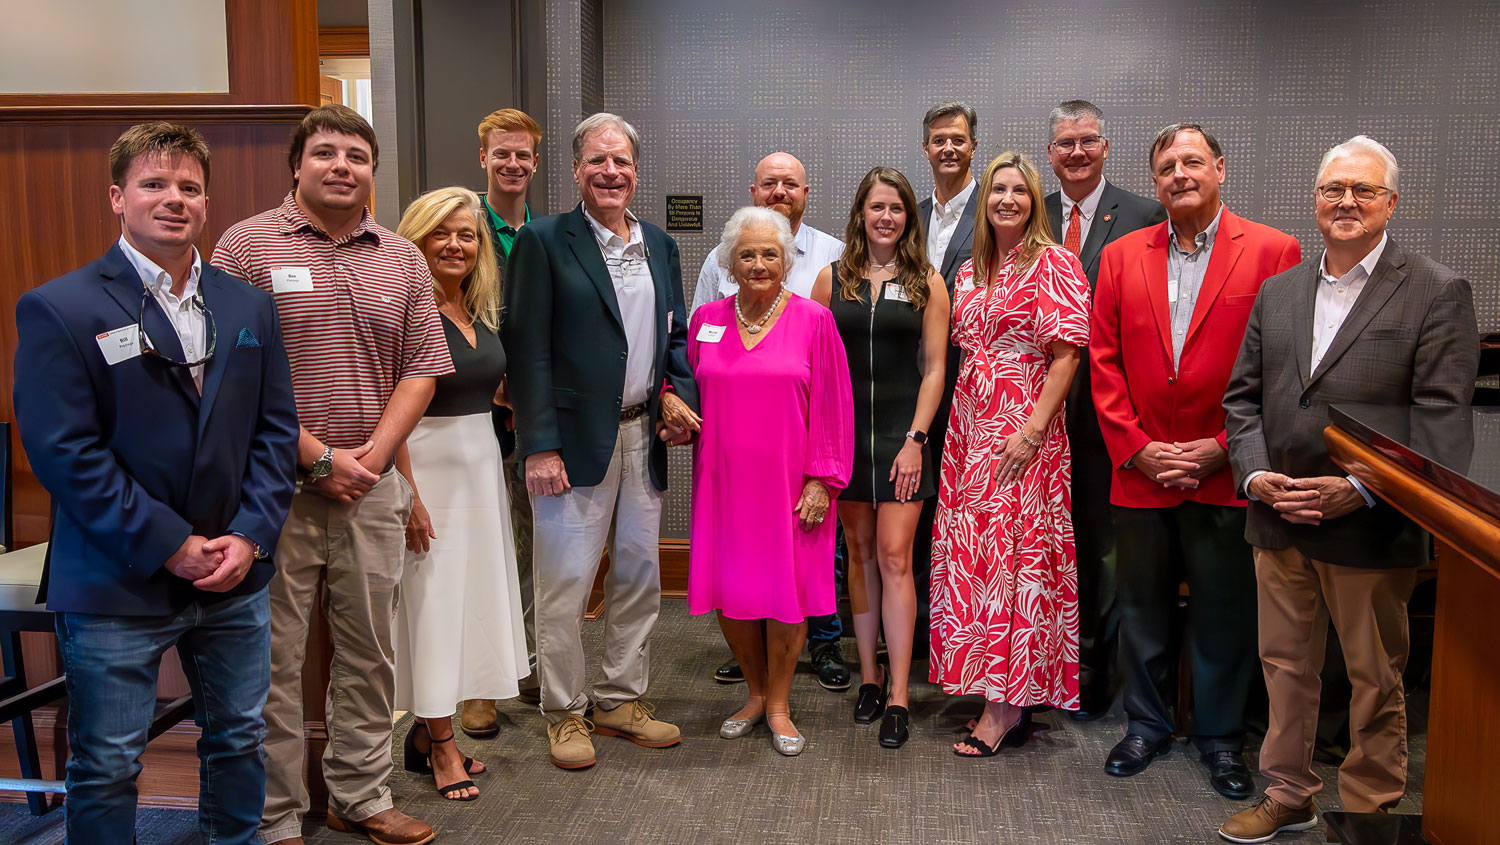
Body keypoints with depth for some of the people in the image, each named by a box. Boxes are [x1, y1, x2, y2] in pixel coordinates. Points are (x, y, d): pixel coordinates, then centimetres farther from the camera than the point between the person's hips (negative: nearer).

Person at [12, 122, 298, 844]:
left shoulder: (249, 307, 7)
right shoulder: (57, 309, -8)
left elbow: (275, 429, 6)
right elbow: (63, 451, -14)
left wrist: (250, 535, -7)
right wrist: (170, 547, -17)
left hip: (235, 574, 5)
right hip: (117, 588, -4)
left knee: (238, 739, 18)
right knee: (107, 770, 8)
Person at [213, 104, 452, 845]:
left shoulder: (402, 258, 9)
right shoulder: (247, 245, -4)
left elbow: (421, 367, 6)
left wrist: (372, 454, -7)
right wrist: (318, 458, -13)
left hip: (371, 487, 4)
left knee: (370, 652, 13)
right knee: (273, 660, 3)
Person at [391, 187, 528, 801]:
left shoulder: (483, 310, 10)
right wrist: (407, 496, -19)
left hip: (481, 464, 8)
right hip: (426, 466, -8)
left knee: (471, 593, 11)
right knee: (432, 597, 0)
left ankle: (427, 733, 24)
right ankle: (441, 750, 13)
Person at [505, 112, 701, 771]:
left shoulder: (660, 246, 12)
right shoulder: (544, 241, -6)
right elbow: (527, 350, -10)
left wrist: (676, 392, -1)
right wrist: (539, 446, -16)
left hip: (644, 437, 6)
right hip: (575, 439, -6)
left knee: (640, 575, 13)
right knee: (564, 582, 1)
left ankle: (621, 698, 29)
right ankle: (565, 712, 19)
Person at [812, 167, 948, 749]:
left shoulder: (927, 282, 4)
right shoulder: (832, 278, 7)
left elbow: (934, 368, 0)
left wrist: (915, 439, -8)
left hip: (902, 433, -2)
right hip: (845, 433, 2)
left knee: (894, 558, -6)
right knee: (861, 555, 9)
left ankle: (898, 697, -1)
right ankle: (869, 675, 20)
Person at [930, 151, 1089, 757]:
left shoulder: (1055, 264, -4)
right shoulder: (971, 270, 16)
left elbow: (1066, 355, -11)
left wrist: (1032, 429, -18)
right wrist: (958, 427, 9)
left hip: (1024, 431, -7)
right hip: (970, 428, 7)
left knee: (1013, 550, -6)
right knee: (972, 550, 6)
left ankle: (1007, 708, 1)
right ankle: (994, 690, 17)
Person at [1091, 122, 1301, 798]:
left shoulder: (1273, 251, -2)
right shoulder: (1121, 256, 7)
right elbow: (1104, 362, 4)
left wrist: (1224, 448, -11)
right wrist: (1135, 448, -5)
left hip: (1227, 477, -2)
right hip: (1139, 475, 3)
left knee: (1225, 615, 9)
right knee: (1143, 610, 14)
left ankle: (1221, 739, 27)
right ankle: (1146, 726, 31)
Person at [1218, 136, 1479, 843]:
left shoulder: (1438, 293, -5)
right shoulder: (1277, 292, 11)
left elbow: (1439, 418, -11)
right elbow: (1242, 396, 10)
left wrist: (1360, 489, -19)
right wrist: (1254, 473, -6)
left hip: (1371, 528, -4)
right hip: (1277, 521, 5)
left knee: (1375, 679, 11)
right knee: (1284, 665, 15)